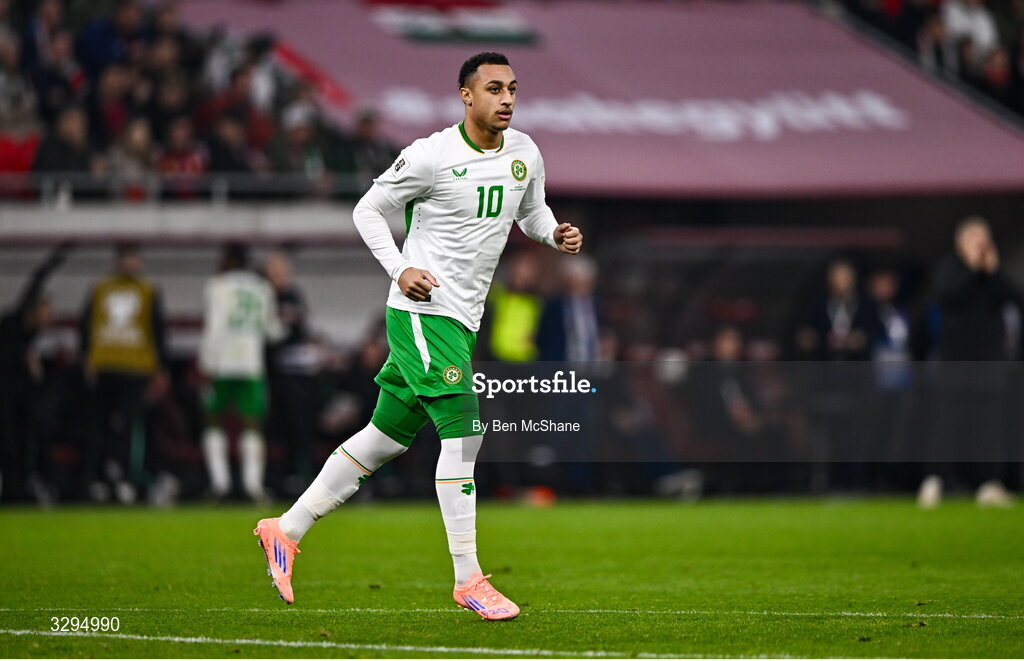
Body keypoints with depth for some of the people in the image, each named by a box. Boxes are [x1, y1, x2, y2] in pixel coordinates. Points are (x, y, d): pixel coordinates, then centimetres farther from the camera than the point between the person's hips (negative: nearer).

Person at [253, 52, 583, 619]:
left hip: (463, 319, 8)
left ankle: (286, 530, 23)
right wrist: (400, 268, -16)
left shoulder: (524, 153, 7)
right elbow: (368, 210, -3)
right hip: (422, 312, -8)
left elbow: (531, 211, 24)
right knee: (462, 434, -14)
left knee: (386, 437, 12)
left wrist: (556, 235, 1)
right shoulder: (432, 156, -12)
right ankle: (468, 581, -8)